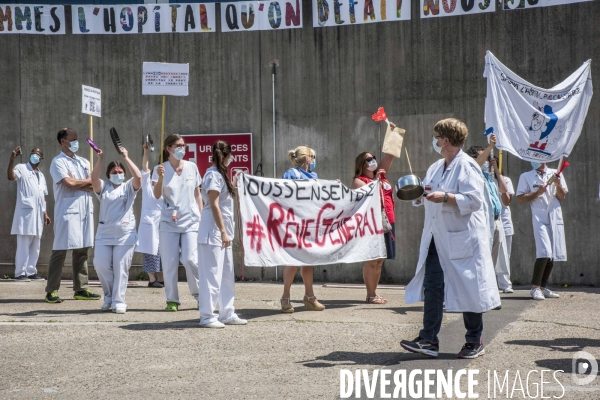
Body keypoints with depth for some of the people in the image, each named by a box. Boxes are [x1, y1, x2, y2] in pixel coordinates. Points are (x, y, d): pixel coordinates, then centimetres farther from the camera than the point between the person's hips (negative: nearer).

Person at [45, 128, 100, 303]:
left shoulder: (84, 162, 18)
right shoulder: (58, 162, -3)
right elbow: (69, 183, -17)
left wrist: (76, 183, -9)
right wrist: (87, 181, 0)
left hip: (85, 210, 7)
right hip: (67, 211, -6)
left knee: (82, 250, 7)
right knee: (60, 250, -6)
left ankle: (81, 289, 12)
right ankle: (52, 291, -3)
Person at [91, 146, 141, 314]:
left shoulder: (128, 187, 8)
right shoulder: (103, 188, 12)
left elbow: (138, 177, -12)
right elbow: (94, 179, -9)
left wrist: (126, 157, -12)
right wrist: (100, 159, -14)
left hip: (125, 234, -2)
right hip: (104, 234, 2)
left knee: (121, 268, -3)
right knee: (101, 265, -2)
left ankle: (118, 301, 4)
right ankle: (109, 296, 18)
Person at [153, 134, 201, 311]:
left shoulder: (192, 167, 6)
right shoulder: (160, 169, 0)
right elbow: (157, 195, -10)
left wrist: (201, 216, 9)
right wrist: (160, 177, -25)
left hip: (191, 221, 1)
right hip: (169, 222, 0)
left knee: (190, 259, -10)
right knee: (169, 263, 0)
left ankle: (200, 295, 8)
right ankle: (172, 300, 11)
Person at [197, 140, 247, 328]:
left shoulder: (219, 174, 17)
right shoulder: (213, 175, -12)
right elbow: (214, 205, -18)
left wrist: (233, 186, 18)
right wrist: (223, 231, -19)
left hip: (222, 232, 10)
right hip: (213, 231, -10)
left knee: (227, 275, 12)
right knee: (212, 275, -6)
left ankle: (227, 314, 18)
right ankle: (207, 316, -1)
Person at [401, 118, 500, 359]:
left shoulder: (467, 167, -10)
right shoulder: (435, 168, 16)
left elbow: (474, 201, -19)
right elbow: (425, 195, 24)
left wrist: (445, 197, -25)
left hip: (463, 240, -8)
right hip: (437, 238, 8)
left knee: (468, 289, 2)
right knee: (432, 287, 2)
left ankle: (474, 342, 13)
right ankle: (428, 340, 4)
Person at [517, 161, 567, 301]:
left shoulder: (555, 174, 14)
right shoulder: (526, 177, 7)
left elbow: (562, 197, 12)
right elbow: (520, 199, 1)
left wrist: (558, 185, -6)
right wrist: (537, 193, -10)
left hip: (556, 217, 4)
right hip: (539, 218, -4)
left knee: (553, 254, 4)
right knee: (544, 252, -17)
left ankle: (542, 287, 13)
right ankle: (535, 287, -11)